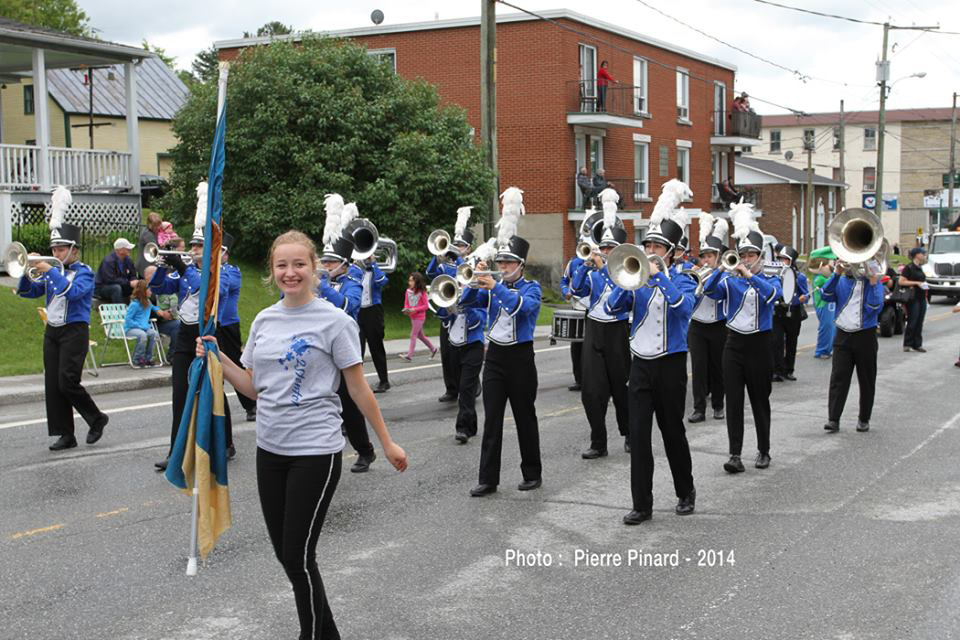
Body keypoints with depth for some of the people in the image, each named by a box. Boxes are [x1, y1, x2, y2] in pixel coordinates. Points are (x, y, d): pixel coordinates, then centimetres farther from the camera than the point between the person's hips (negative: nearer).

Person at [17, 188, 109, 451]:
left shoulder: (84, 272, -5)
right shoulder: (52, 270, 12)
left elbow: (72, 291, -24)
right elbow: (27, 292, 10)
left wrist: (49, 271, -24)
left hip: (75, 331, -6)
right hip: (52, 331, 6)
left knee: (67, 382, -13)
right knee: (52, 384, 3)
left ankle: (96, 418, 8)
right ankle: (66, 435, 8)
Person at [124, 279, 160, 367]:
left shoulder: (148, 302, 10)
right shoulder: (134, 304, -13)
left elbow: (155, 308, 33)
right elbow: (127, 319, -15)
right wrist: (140, 326, -20)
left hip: (144, 327, 7)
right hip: (130, 329, -7)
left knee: (153, 333, -22)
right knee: (142, 335, -35)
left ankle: (148, 358, -11)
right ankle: (137, 359, -17)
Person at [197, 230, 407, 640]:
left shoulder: (334, 322, -9)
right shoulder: (264, 321, 7)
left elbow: (358, 388, -4)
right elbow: (253, 388, 12)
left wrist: (387, 443, -2)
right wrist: (217, 359, -2)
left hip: (315, 452, -6)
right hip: (270, 450, 6)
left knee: (298, 557, -4)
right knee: (285, 554, 12)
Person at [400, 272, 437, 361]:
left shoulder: (421, 292, -12)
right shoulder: (408, 291, 4)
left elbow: (426, 306, -11)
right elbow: (406, 304, 10)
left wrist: (415, 309, -21)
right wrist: (406, 310, -11)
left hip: (419, 317, -7)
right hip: (412, 317, 7)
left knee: (413, 335, -9)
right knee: (420, 335, 15)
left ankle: (409, 355, -8)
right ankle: (433, 349, 30)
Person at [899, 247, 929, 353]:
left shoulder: (919, 268, 16)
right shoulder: (909, 267, -9)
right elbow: (901, 281, -15)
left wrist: (924, 285, 14)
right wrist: (916, 283, -17)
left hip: (922, 298, 8)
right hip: (913, 298, -8)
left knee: (919, 322, 8)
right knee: (912, 322, -6)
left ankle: (917, 344, 13)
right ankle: (907, 345, 3)